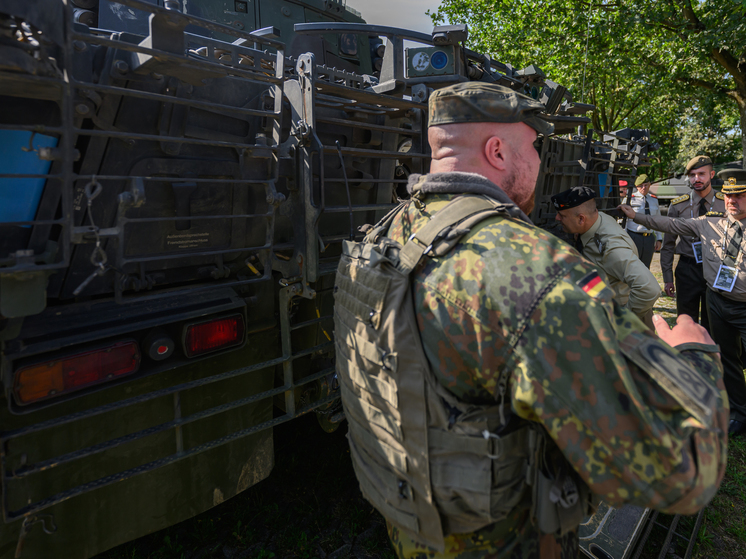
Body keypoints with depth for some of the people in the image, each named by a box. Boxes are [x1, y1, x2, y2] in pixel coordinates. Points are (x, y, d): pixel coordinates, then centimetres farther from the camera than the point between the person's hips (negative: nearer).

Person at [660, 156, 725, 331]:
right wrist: (667, 278, -1)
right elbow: (668, 244, 2)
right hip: (687, 269, 0)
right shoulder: (678, 206, -2)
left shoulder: (725, 204, 0)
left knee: (711, 325, 11)